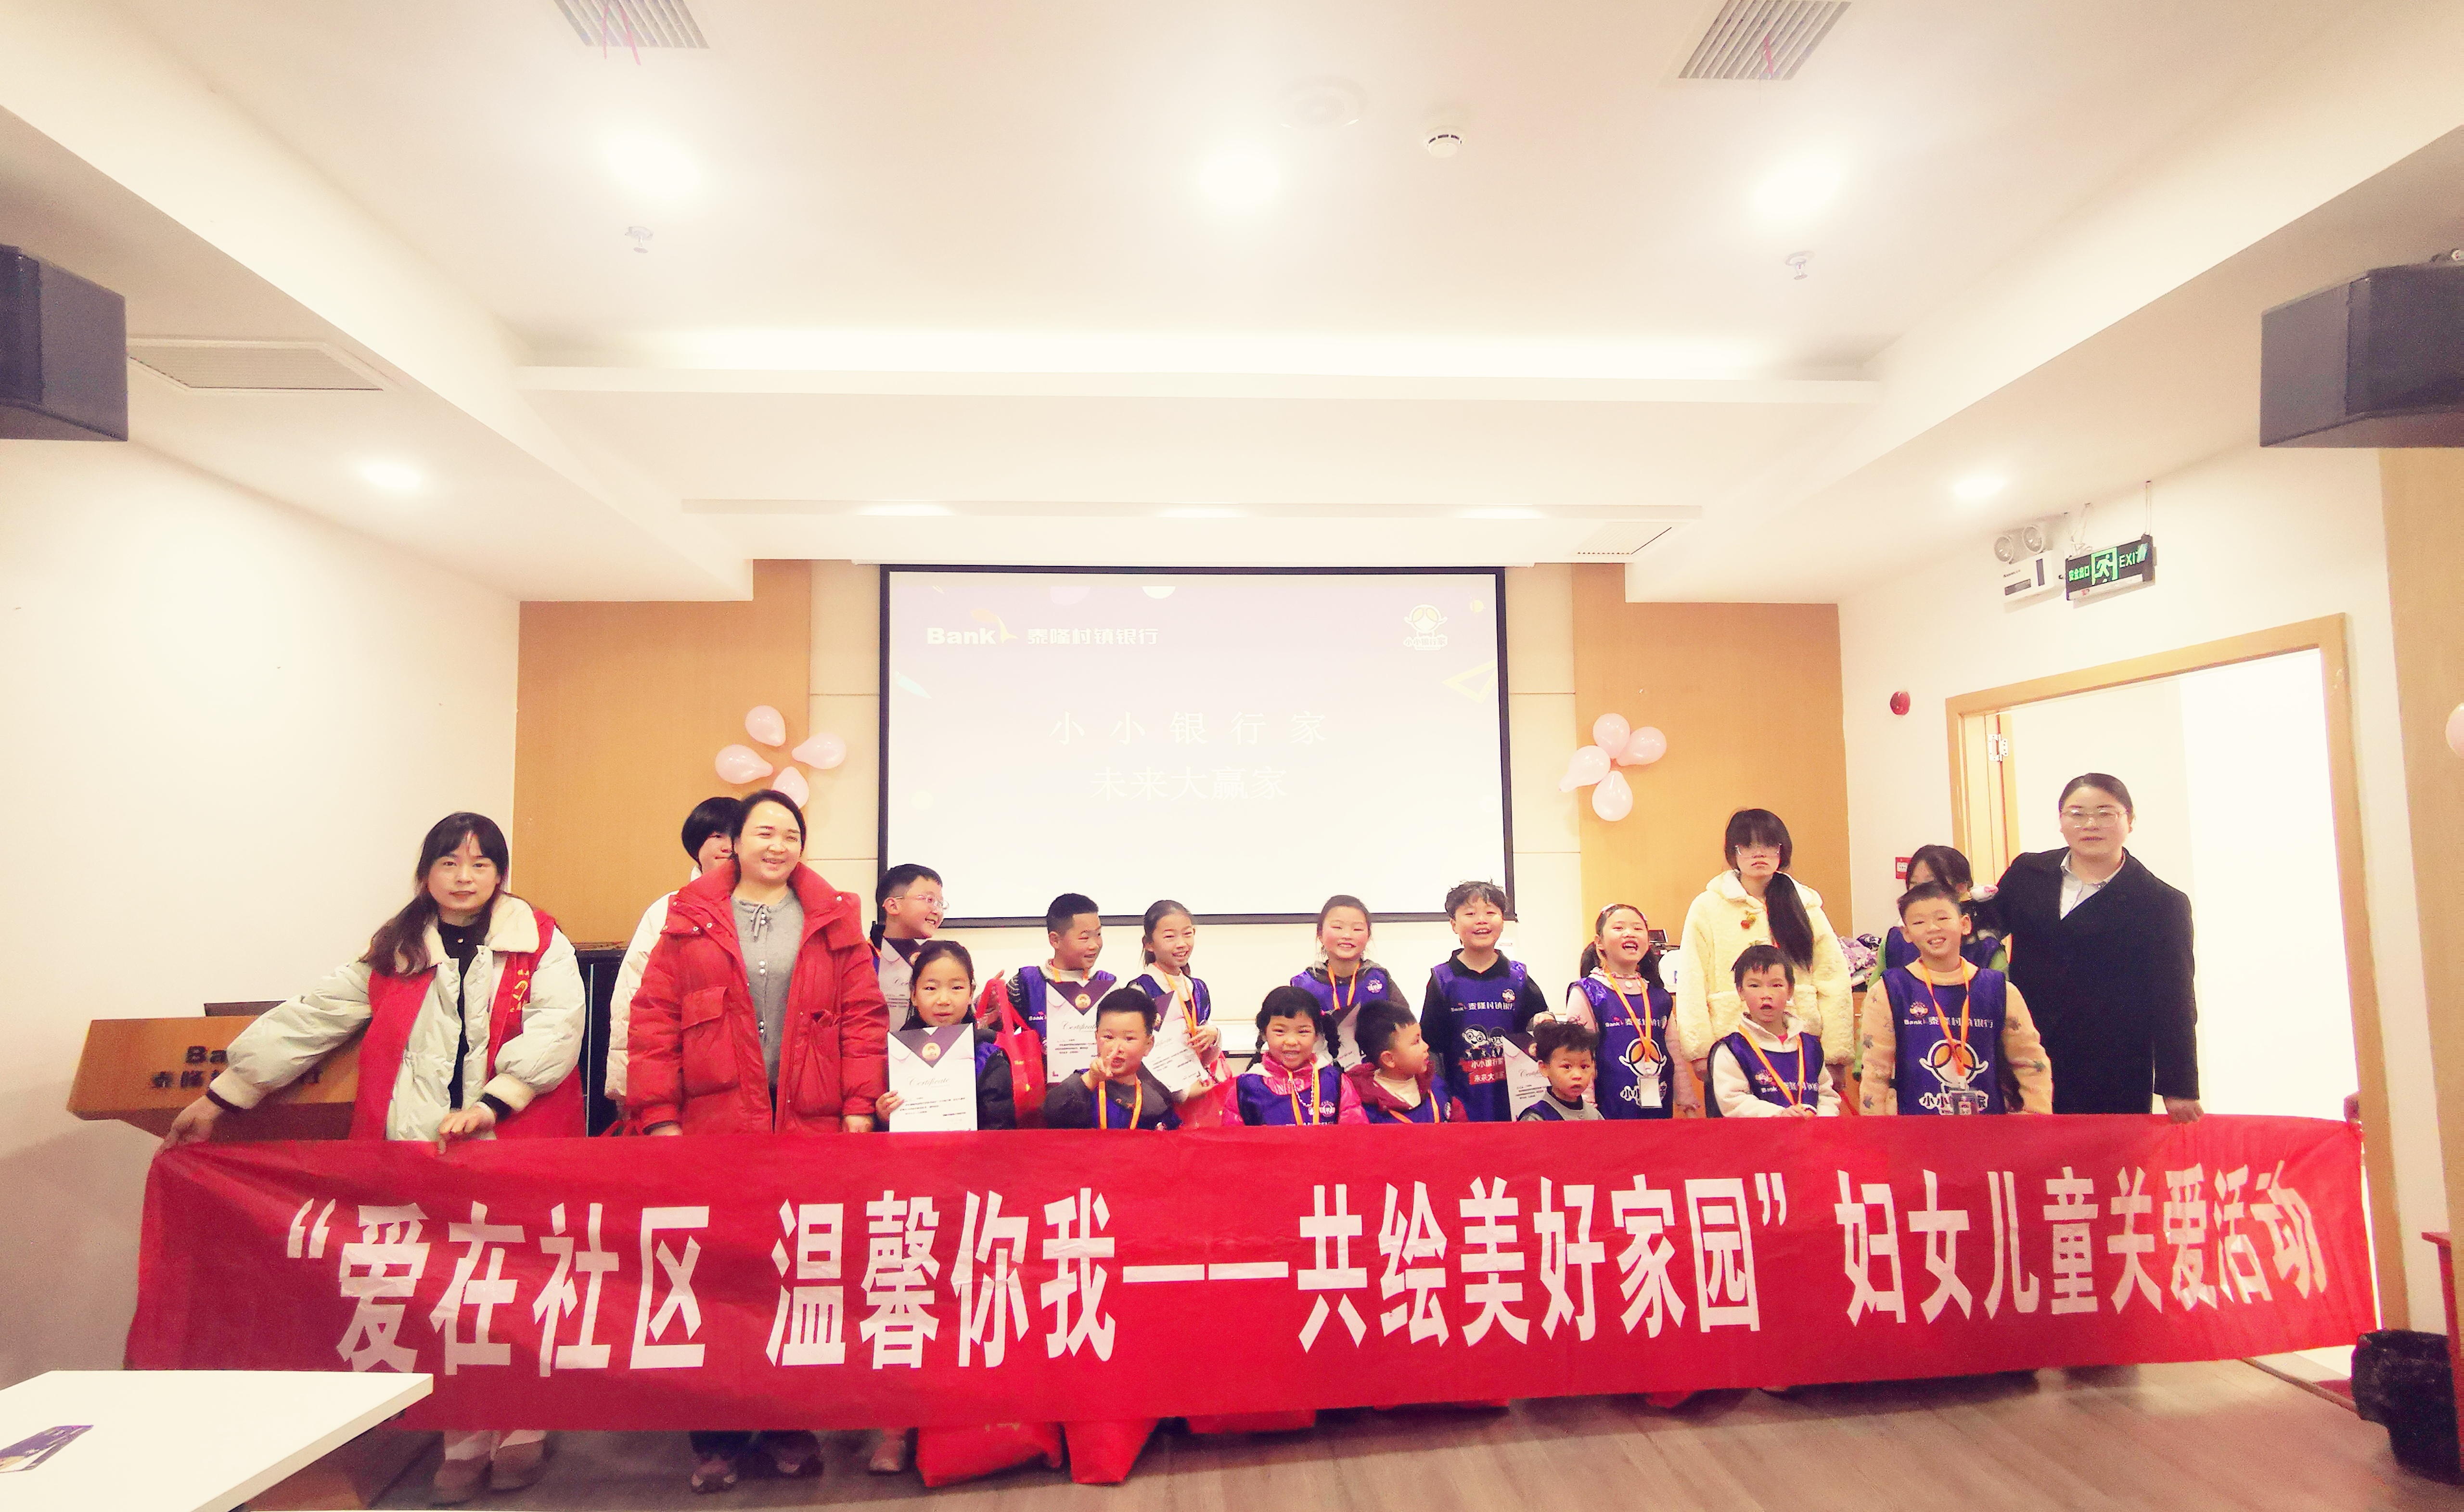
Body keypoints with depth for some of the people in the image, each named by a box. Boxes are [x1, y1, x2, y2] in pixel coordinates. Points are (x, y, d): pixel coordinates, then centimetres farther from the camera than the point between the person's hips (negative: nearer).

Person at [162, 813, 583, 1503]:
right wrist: (222, 1095, 9)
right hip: (419, 1156, 3)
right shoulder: (392, 950, 12)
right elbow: (308, 1020, 12)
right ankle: (465, 1443, 20)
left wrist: (492, 1101, -20)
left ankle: (523, 1433, 21)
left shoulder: (539, 942, 1)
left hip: (517, 1149, -2)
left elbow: (556, 1025, -11)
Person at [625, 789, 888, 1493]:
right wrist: (660, 1117, -5)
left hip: (811, 1129, 1)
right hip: (713, 1128, 0)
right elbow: (653, 1018, 2)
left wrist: (859, 1107, -4)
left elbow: (863, 1017, 3)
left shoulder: (834, 920, 7)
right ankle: (718, 1435, 21)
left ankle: (790, 1425, 23)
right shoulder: (692, 919, 6)